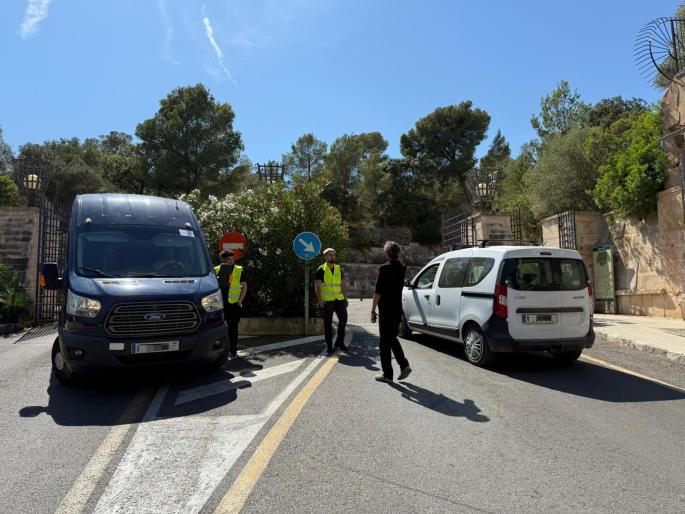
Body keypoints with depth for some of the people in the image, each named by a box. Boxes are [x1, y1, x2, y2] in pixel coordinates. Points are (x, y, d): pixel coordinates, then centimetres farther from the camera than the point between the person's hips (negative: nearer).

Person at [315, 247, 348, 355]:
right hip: (327, 301, -4)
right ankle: (329, 345, 11)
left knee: (343, 318, 0)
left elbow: (343, 285, 14)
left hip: (339, 299, 4)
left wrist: (345, 298, 8)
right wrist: (320, 299, -14)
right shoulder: (321, 269, -3)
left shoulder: (339, 269, 11)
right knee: (328, 323, 2)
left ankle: (340, 341, 17)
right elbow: (317, 286, -5)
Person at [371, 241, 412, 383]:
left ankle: (387, 374, 9)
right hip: (397, 309, 7)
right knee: (392, 338, 21)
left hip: (386, 311, -7)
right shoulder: (402, 268, 5)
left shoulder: (384, 269, -15)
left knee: (384, 342, 3)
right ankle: (404, 365, 11)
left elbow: (378, 292, -16)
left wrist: (373, 310, -9)